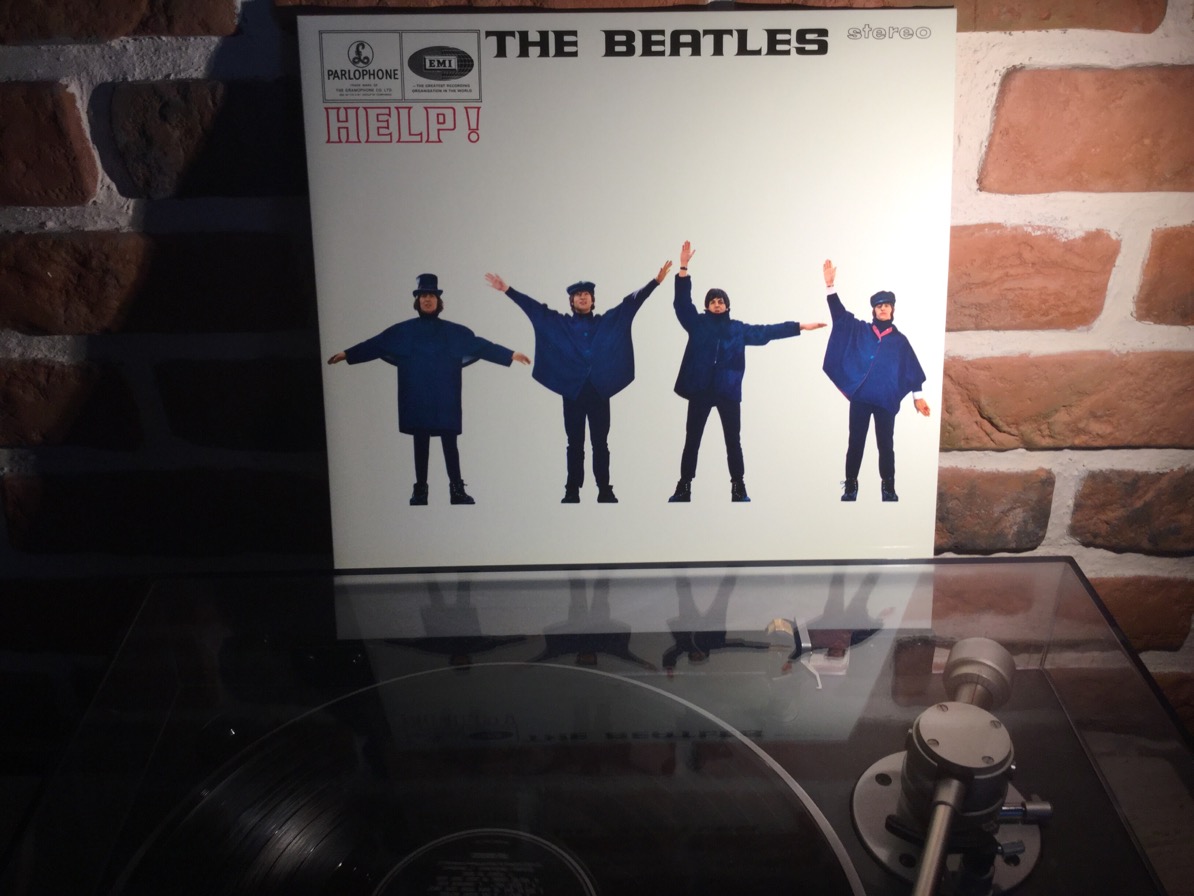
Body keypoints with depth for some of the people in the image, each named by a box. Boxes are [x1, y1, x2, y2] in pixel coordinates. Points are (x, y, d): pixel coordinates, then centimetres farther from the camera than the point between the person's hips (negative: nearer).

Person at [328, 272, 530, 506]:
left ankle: (457, 490, 6)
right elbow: (375, 345, 5)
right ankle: (420, 490, 12)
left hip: (445, 400, 0)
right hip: (417, 399, 1)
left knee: (449, 444, 0)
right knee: (420, 445, 6)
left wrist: (510, 355, -7)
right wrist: (347, 354, -1)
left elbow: (481, 345, 0)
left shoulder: (454, 332, 4)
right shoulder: (403, 331, 5)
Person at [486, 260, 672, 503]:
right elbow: (533, 307, 5)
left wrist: (656, 281, 0)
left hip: (599, 391, 0)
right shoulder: (559, 322, 8)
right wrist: (508, 290, -1)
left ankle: (605, 491, 7)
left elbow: (632, 301, 6)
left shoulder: (609, 321, 9)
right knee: (575, 444, 4)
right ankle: (572, 491, 8)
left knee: (600, 444, 4)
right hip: (573, 391, 0)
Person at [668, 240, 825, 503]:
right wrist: (684, 267, -13)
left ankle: (738, 488, 13)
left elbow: (766, 331, 14)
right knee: (692, 440, 2)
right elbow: (682, 302, -2)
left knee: (733, 441, 6)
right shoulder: (698, 323, 7)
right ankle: (684, 487, 8)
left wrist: (799, 326, 10)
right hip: (700, 390, -1)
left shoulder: (738, 328, 13)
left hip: (728, 391, 1)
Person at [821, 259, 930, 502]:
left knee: (886, 444, 5)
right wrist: (830, 285, -13)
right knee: (856, 442, 5)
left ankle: (888, 487, 14)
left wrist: (917, 396, 4)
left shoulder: (899, 340, 9)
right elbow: (839, 313, -1)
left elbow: (912, 368, 10)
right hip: (860, 397, 0)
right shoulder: (859, 330, 7)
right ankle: (850, 486, 14)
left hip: (886, 401, 0)